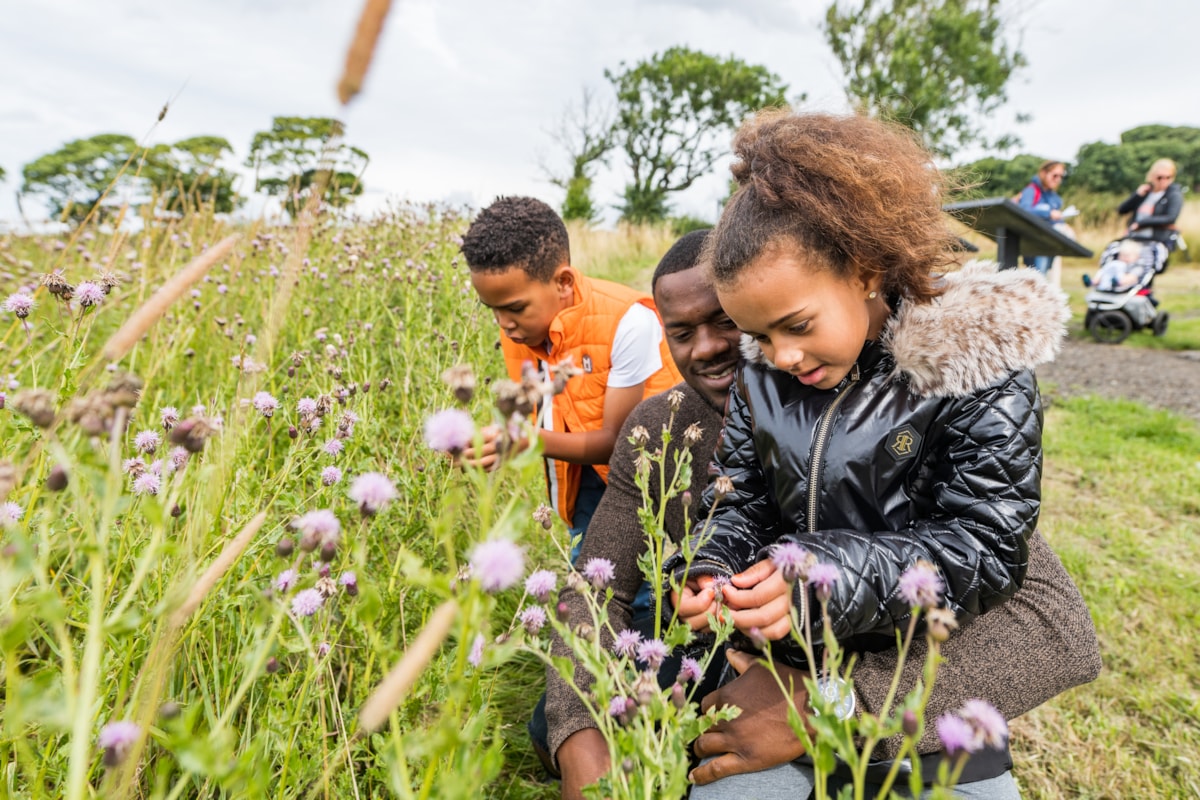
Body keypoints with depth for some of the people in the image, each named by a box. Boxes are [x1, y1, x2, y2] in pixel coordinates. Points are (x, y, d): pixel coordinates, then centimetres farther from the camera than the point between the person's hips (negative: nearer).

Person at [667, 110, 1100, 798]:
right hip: (782, 660, 4)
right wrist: (708, 568, -17)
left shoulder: (977, 367, -17)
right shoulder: (761, 376, -4)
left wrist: (829, 578, -31)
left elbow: (986, 550, -18)